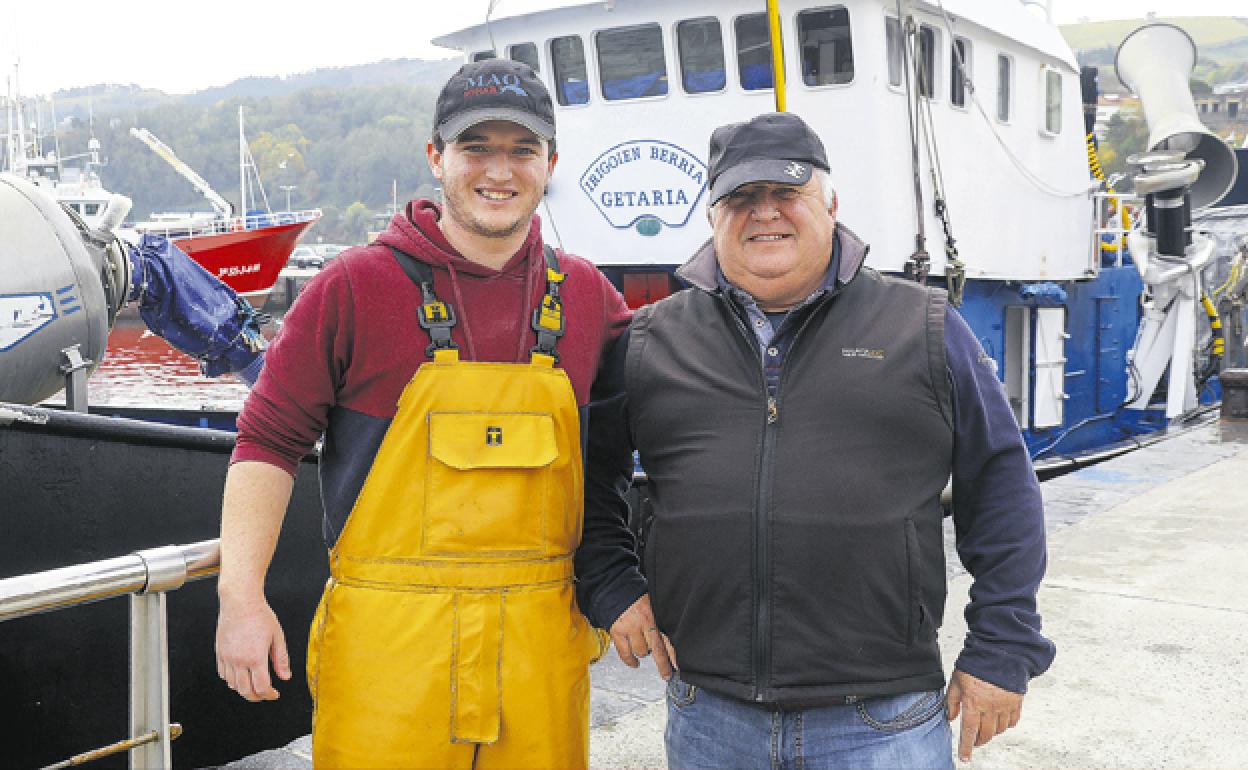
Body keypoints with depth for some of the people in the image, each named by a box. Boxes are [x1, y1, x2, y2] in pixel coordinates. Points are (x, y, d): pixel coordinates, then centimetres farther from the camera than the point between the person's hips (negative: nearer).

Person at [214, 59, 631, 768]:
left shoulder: (588, 296, 7)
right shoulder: (356, 285, -3)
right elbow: (269, 441, -1)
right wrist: (242, 597, -8)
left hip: (541, 642, 3)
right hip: (386, 636, -3)